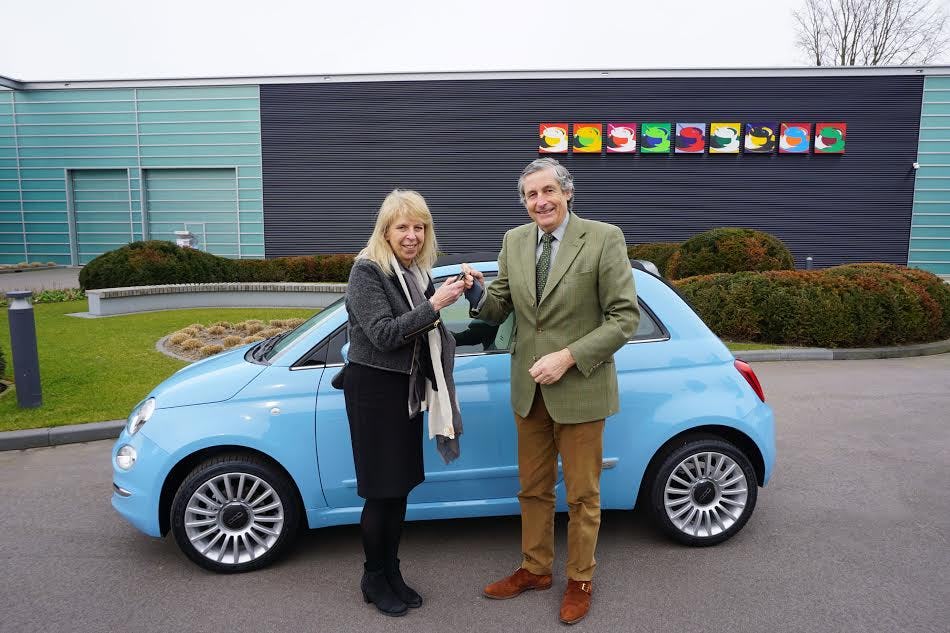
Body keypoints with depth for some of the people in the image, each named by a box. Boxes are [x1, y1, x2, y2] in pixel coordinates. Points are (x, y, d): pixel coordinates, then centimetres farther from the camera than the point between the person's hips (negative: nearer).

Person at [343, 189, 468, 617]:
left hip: (407, 387, 7)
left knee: (401, 486, 14)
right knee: (382, 491, 2)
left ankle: (391, 573, 30)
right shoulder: (367, 270, -14)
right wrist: (434, 306, -26)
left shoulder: (417, 271, 6)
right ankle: (374, 579, 23)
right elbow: (383, 334, -22)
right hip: (373, 387, -7)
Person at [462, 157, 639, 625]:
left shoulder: (604, 239, -12)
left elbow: (625, 317, -13)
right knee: (533, 489, 18)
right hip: (529, 389, 5)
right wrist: (479, 294, -16)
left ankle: (580, 580, 33)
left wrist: (569, 357, -20)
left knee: (582, 495, 12)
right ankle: (535, 569, 39)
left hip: (579, 389, -4)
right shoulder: (514, 241, 3)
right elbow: (500, 309, 7)